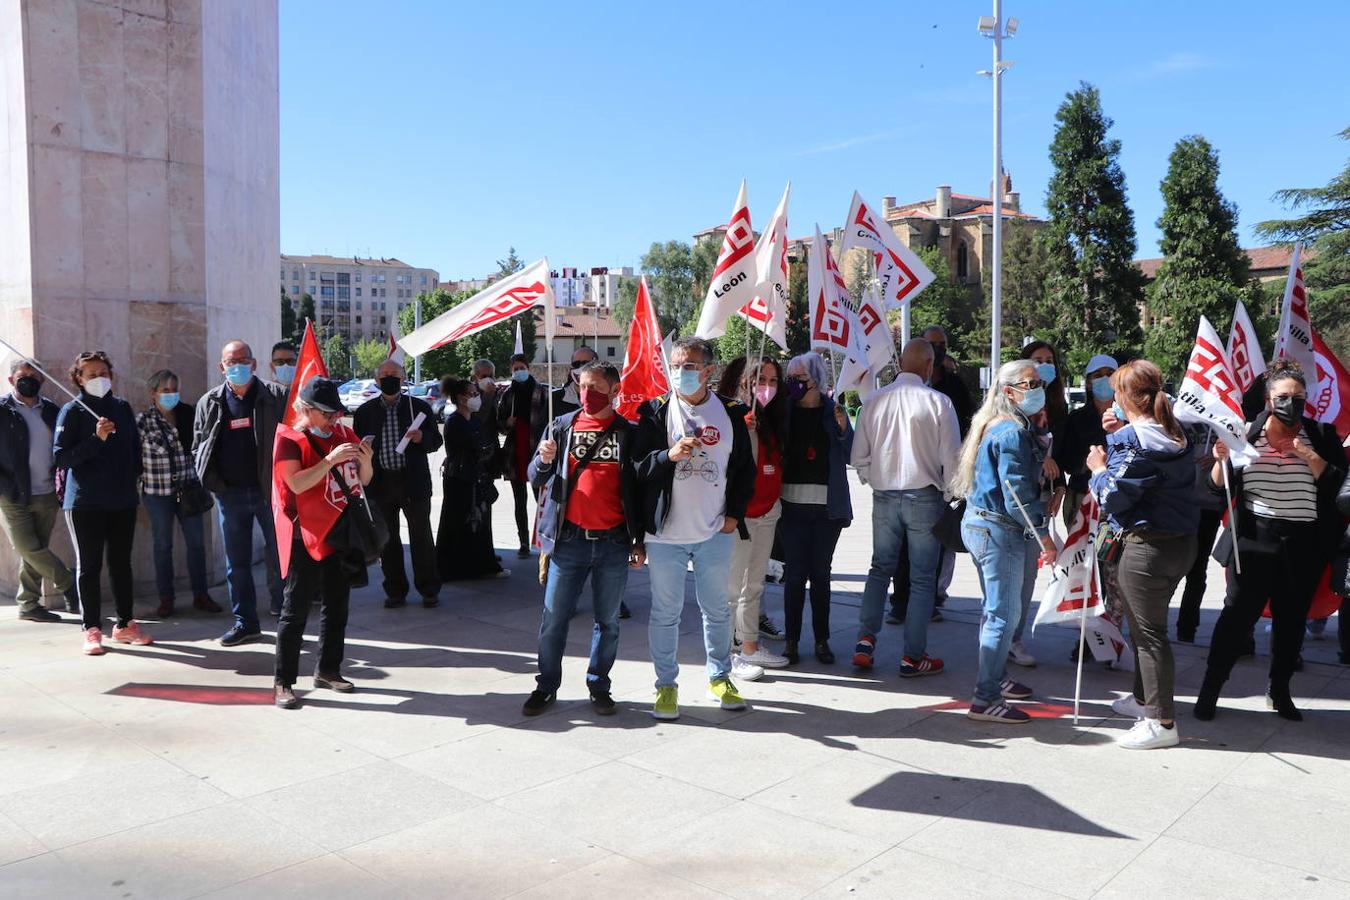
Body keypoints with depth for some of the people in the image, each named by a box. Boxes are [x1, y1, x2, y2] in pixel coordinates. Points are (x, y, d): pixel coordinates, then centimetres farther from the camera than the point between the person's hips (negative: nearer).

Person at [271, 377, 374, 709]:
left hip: (341, 533, 7)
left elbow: (364, 480, 13)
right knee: (296, 610, -3)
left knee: (336, 606, 14)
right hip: (306, 536, -6)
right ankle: (283, 682, 4)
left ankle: (328, 670, 27)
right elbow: (296, 483, -21)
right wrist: (332, 459, -27)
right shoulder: (289, 439, -7)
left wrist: (365, 460, -8)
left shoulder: (343, 433, 11)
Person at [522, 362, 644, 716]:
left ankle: (598, 687, 23)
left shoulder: (630, 433, 3)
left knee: (608, 620, 10)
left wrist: (639, 541, 3)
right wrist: (544, 460, -17)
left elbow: (641, 489, 6)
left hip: (614, 542, 0)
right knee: (554, 618, 6)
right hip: (569, 540, 1)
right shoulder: (562, 426, 6)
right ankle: (546, 686, 19)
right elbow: (536, 478, 6)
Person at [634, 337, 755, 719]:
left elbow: (744, 468, 11)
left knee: (717, 609, 13)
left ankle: (719, 677, 31)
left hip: (715, 532, 2)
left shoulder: (730, 413, 4)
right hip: (666, 531, -2)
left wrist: (733, 513, 4)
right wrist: (669, 455, -22)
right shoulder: (656, 411, -2)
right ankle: (666, 684, 20)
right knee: (665, 612, 6)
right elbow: (636, 465, -5)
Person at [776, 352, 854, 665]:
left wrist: (843, 428, -11)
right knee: (795, 572, 2)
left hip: (827, 505, 1)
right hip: (793, 503, 0)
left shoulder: (833, 411, 4)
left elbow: (850, 456, 5)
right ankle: (791, 640, 11)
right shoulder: (784, 411, 3)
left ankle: (822, 640, 17)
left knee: (821, 573, 8)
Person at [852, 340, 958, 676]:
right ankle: (913, 657, 10)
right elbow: (951, 458, -8)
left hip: (884, 497, 3)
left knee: (880, 569, 18)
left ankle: (865, 641, 10)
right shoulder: (938, 402, -10)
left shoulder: (874, 400, 0)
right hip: (925, 497, -3)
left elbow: (859, 457, 4)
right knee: (922, 579, 6)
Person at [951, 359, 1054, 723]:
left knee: (996, 609, 21)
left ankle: (996, 679, 34)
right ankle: (987, 699, -3)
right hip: (999, 530, -11)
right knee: (1005, 614, -7)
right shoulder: (1012, 432, -18)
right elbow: (1018, 493, -22)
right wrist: (1043, 535, -17)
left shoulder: (995, 426, 14)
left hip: (981, 525, 11)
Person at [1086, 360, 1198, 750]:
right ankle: (1144, 699, 36)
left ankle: (1162, 721, 7)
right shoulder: (1175, 435, 9)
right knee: (1145, 623, 22)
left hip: (1148, 546, -10)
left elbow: (1113, 498, -20)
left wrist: (1099, 468, -3)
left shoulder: (1130, 440, -18)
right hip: (1181, 541, 10)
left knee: (1149, 631, 0)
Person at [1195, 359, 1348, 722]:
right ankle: (1210, 689, 8)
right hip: (1254, 540, -1)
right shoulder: (1247, 433, 1)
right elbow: (1219, 488, 2)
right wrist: (1222, 461, -16)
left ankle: (1279, 691, 28)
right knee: (1237, 615, -1)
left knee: (1291, 620, 12)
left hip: (1302, 546, 2)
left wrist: (1309, 456, -18)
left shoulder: (1321, 436, 3)